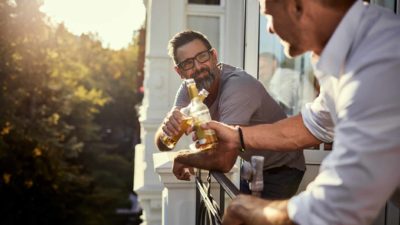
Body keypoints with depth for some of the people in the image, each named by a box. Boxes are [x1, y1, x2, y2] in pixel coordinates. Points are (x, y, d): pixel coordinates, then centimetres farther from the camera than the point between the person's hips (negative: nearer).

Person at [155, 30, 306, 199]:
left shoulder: (237, 87, -32)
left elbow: (224, 161, -37)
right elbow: (162, 145, -11)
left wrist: (182, 157, -20)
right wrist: (167, 127, -34)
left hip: (281, 170, -6)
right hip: (253, 166, 6)